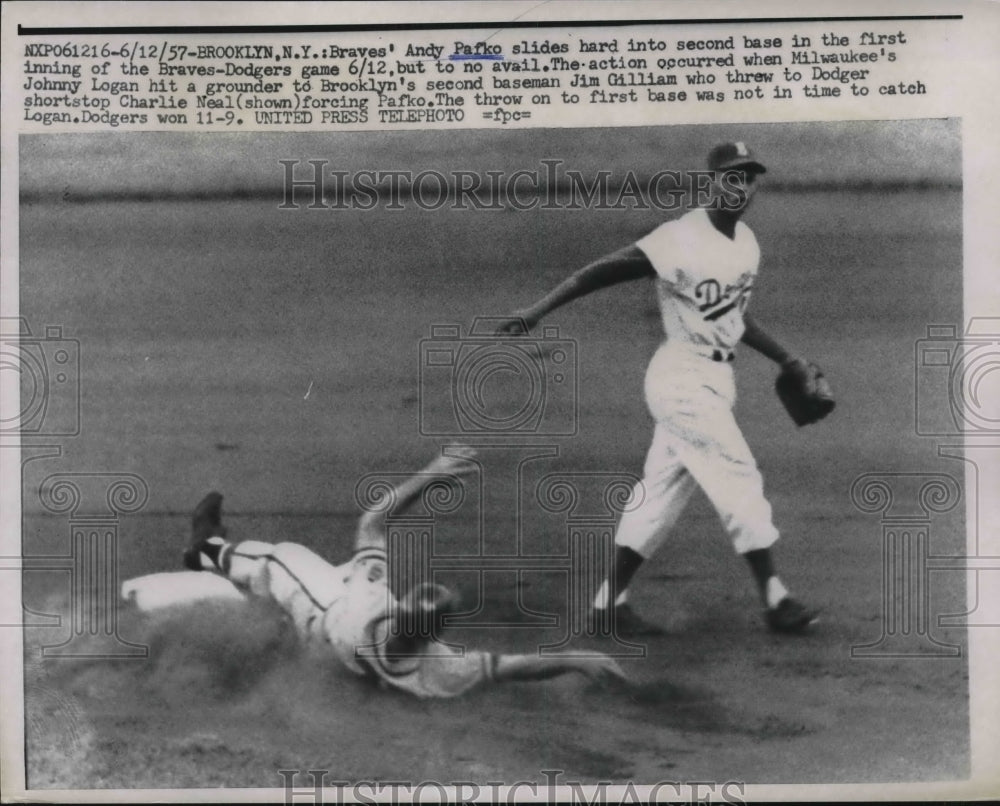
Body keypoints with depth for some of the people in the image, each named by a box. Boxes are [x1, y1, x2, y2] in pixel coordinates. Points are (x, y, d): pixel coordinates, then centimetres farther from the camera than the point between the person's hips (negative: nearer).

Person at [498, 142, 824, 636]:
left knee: (661, 492, 10)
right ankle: (773, 600, 3)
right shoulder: (679, 241, -16)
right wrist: (537, 310, -26)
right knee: (739, 479, -7)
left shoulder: (747, 244, 11)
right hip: (683, 378, -9)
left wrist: (786, 359, 27)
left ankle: (611, 601, 17)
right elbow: (598, 273, -18)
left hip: (715, 380, 9)